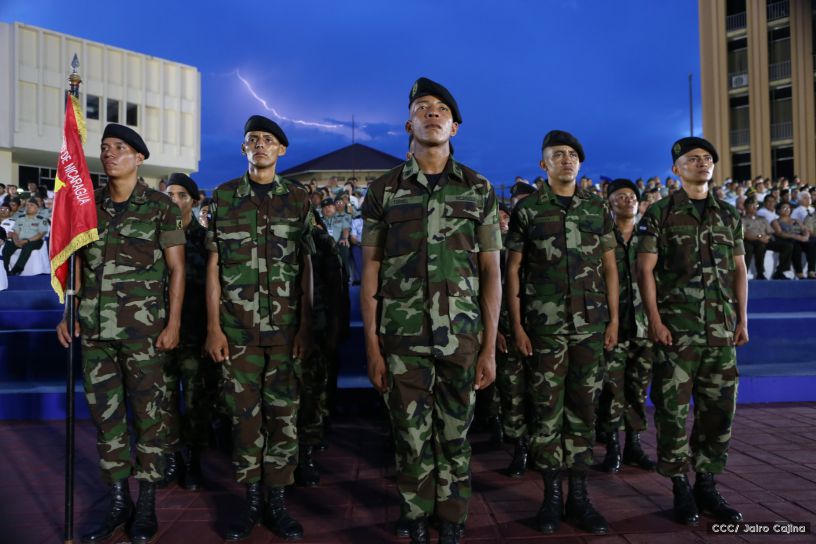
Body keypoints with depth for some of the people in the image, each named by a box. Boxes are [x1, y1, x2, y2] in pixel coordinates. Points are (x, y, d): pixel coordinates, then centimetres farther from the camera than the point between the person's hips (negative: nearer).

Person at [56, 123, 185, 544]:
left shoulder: (160, 206, -2)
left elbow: (177, 268, -3)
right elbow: (77, 264, 15)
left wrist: (173, 323, -9)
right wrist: (69, 313, 6)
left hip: (143, 329, -4)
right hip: (94, 329, 4)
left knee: (147, 415, 2)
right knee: (104, 415, 8)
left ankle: (146, 505, 15)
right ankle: (118, 503, 21)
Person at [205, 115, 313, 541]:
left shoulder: (298, 198, 6)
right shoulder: (223, 197, 6)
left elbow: (306, 266, 4)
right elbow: (214, 265, 5)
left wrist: (305, 326, -2)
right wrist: (213, 326, -2)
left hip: (286, 326, 0)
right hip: (237, 326, 0)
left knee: (284, 413, 4)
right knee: (244, 413, 6)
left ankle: (277, 501, 16)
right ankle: (251, 500, 19)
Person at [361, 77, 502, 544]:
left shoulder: (479, 190, 6)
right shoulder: (384, 191, 5)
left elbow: (491, 272, 4)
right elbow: (370, 274, 4)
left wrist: (490, 348, -1)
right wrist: (372, 347, -1)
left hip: (463, 339, 1)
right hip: (402, 342, 0)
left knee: (455, 439, 9)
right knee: (412, 440, 6)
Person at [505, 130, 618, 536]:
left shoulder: (598, 208, 9)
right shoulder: (527, 209, 1)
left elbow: (610, 267, 11)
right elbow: (513, 269, 0)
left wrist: (614, 319, 4)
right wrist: (517, 325, -6)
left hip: (591, 324, 3)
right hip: (545, 325, -2)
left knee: (583, 408, 7)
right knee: (547, 409, 2)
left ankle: (579, 496, 17)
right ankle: (551, 495, 15)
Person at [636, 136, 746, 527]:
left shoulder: (728, 215, 14)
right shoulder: (659, 214, 1)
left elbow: (739, 270, 14)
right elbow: (645, 270, -4)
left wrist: (742, 319, 7)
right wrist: (654, 321, -12)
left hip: (722, 329, 4)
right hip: (676, 328, -4)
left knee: (719, 408, 7)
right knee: (674, 409, -1)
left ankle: (707, 485, 20)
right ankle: (681, 487, 12)